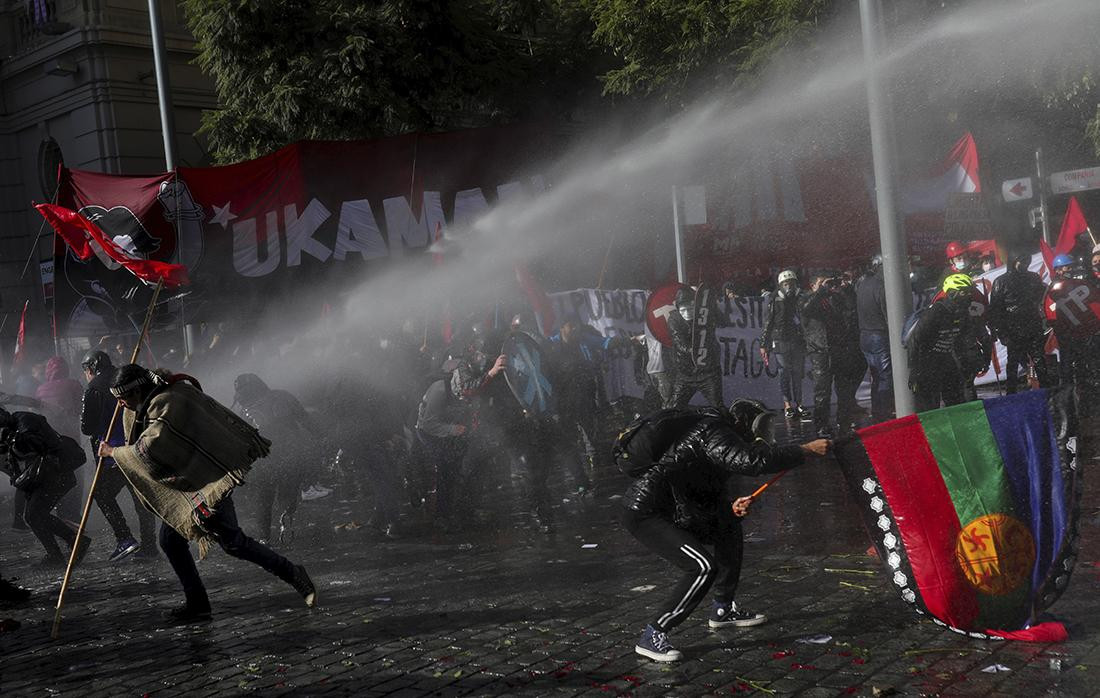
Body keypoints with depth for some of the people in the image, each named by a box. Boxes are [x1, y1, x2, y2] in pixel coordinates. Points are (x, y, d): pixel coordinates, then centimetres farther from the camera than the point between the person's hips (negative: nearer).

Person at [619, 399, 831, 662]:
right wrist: (808, 450, -25)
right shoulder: (713, 433, -15)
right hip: (645, 513, -11)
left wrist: (731, 508, -3)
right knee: (703, 567, -20)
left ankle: (723, 610, 28)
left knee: (729, 531, 19)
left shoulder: (716, 433, 17)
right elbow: (755, 461, -32)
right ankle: (652, 637, -12)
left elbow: (709, 498, 19)